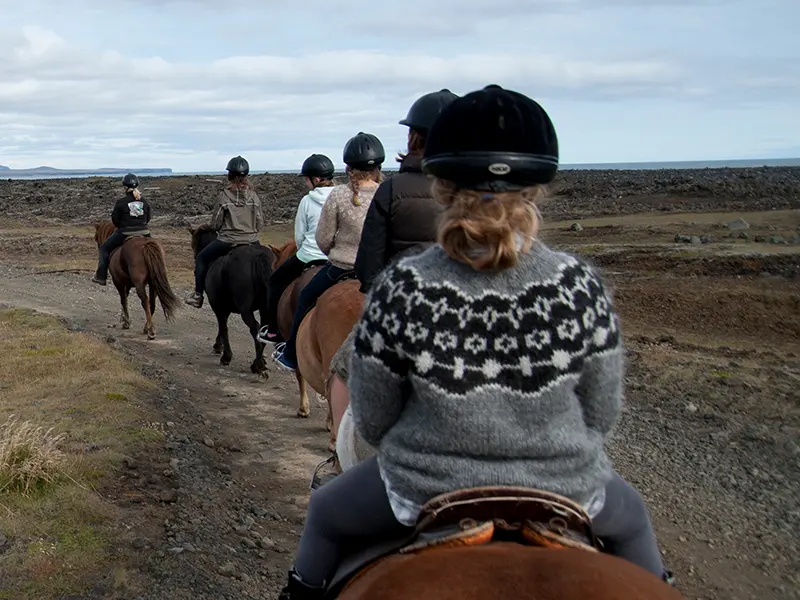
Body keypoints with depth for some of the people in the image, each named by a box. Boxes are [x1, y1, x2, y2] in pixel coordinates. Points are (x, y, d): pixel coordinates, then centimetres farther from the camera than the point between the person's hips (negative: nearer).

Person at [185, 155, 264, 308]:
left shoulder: (224, 196, -10)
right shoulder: (254, 196, -1)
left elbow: (215, 224, -4)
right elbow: (260, 223, 3)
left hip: (227, 241, -3)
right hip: (252, 241, 3)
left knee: (201, 258, 18)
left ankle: (198, 295, 17)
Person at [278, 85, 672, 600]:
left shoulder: (400, 289, -22)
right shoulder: (579, 284, -18)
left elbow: (371, 423, -10)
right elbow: (603, 414, -6)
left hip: (423, 493, -1)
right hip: (566, 492, 1)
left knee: (326, 515, 31)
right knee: (629, 516, 37)